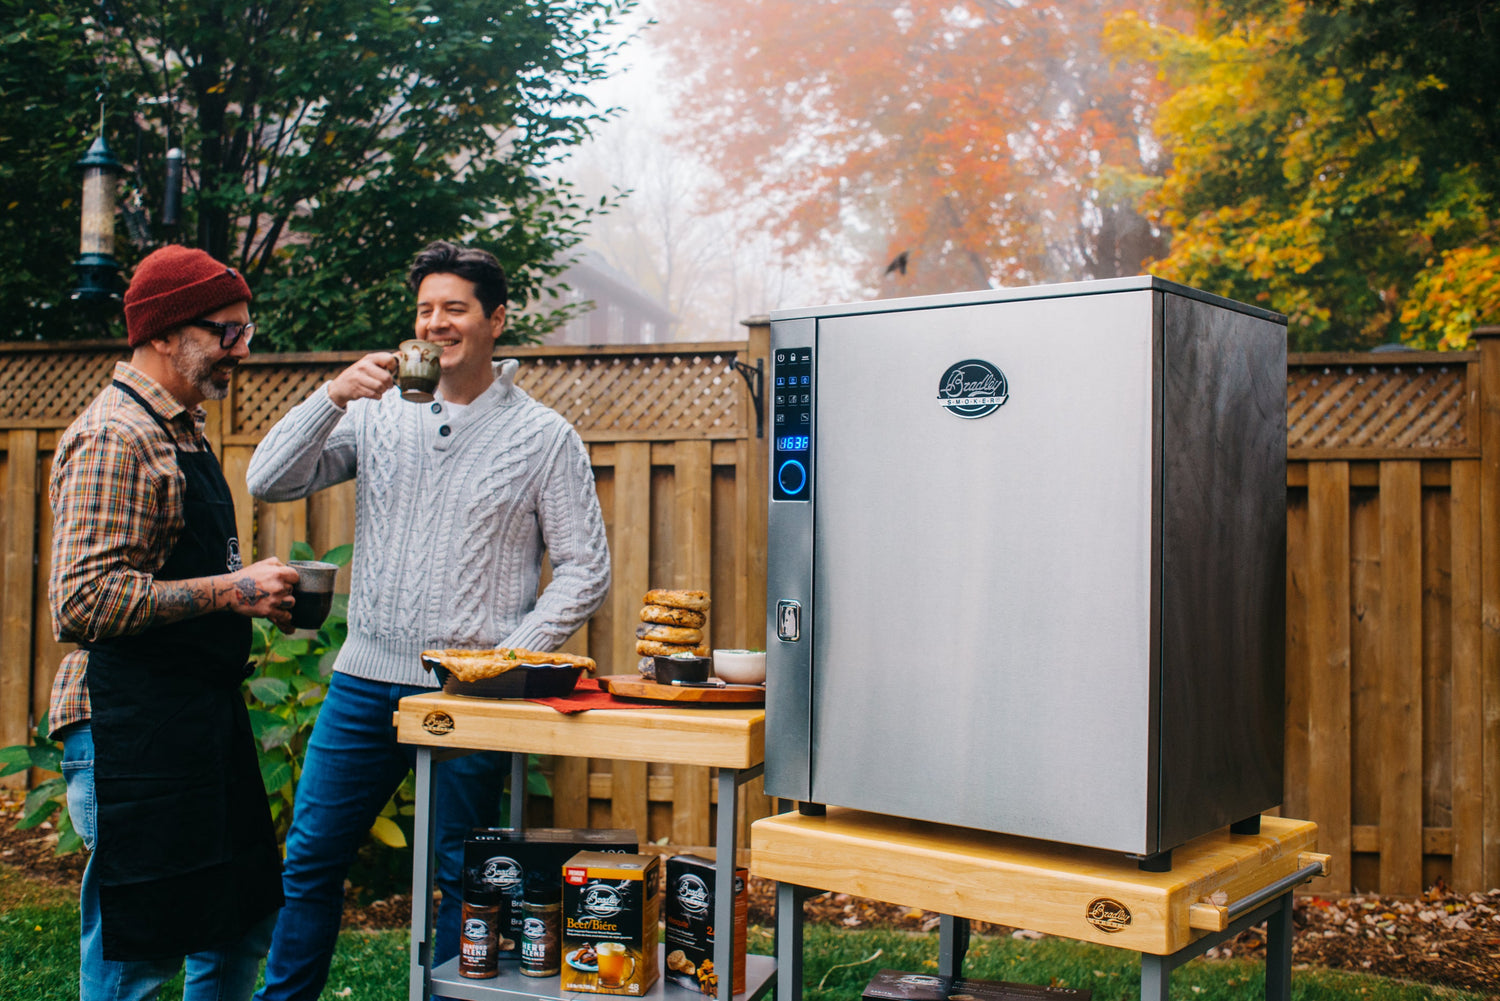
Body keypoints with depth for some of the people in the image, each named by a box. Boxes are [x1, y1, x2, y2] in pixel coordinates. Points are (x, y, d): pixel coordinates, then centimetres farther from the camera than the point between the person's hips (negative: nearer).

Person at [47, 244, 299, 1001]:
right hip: (129, 731, -10)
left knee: (245, 924, 16)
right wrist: (228, 591, -20)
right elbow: (84, 601, -23)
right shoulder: (114, 436, -14)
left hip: (203, 718, 10)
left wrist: (253, 594, 12)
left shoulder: (182, 430, 17)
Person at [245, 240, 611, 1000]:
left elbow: (586, 569, -2)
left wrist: (510, 657, -11)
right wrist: (333, 395, -13)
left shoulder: (545, 436, -1)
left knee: (462, 879, 7)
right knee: (310, 859, 11)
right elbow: (268, 482, 0)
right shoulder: (377, 413, 7)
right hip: (366, 679, 3)